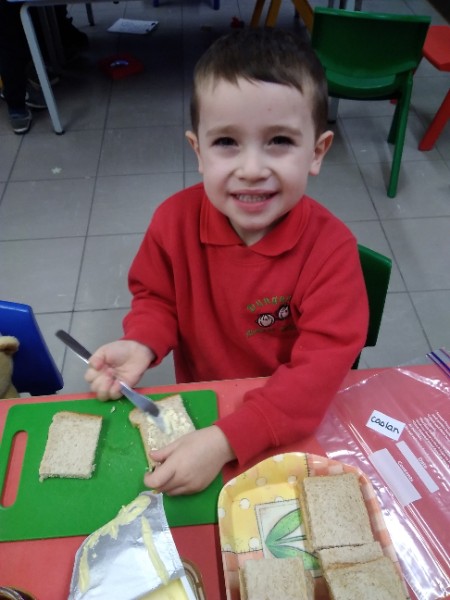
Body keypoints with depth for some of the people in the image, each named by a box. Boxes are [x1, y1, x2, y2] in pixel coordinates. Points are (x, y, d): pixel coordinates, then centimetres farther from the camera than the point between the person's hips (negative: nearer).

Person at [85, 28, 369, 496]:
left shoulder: (331, 247, -23)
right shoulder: (174, 220, -15)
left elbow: (323, 365, -27)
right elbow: (156, 298, 2)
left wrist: (225, 441, -36)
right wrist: (140, 345, -19)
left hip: (297, 422, -1)